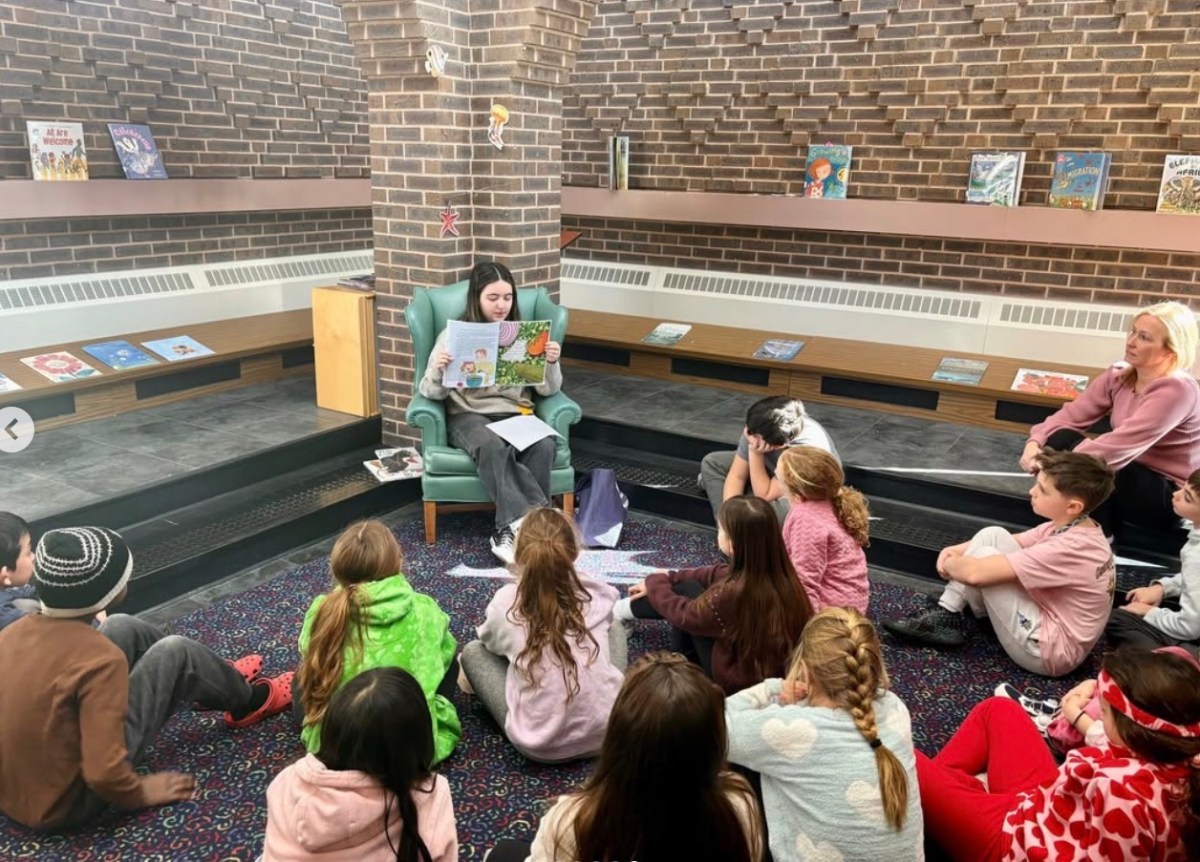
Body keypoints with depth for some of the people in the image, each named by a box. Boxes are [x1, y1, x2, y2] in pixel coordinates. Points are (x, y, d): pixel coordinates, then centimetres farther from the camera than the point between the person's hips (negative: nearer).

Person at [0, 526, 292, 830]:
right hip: (67, 802, -7)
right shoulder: (100, 658, -28)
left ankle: (222, 678, 32)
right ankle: (247, 701, 24)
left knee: (123, 628, 9)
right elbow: (103, 774, -31)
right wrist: (140, 793, -11)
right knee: (174, 653, -4)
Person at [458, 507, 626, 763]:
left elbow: (490, 640, 17)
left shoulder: (507, 603, -7)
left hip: (541, 745, -1)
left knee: (473, 650, 14)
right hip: (606, 731, 2)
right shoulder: (597, 594, -1)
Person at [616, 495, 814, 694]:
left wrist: (656, 582, 8)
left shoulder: (733, 593, -33)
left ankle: (623, 611, 28)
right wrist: (668, 579, 14)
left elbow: (682, 614, -11)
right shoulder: (778, 573, -13)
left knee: (686, 590, 2)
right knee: (686, 586, 9)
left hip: (737, 684, -6)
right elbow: (718, 574, 6)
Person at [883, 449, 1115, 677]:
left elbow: (976, 572, -31)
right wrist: (955, 551, -5)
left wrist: (949, 564, -9)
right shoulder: (1073, 526, 0)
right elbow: (997, 541, 11)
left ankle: (947, 619, 3)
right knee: (992, 535, -1)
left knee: (983, 556, -16)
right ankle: (947, 614, 3)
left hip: (1048, 651, -9)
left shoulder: (1068, 549, -29)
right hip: (1051, 621, 9)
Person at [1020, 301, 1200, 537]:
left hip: (1171, 497, -7)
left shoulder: (1177, 390, -24)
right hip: (1129, 477, 7)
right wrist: (1036, 442, -24)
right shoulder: (1119, 376, -1)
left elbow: (1122, 444, -34)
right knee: (1060, 439, -15)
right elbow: (1072, 414, -5)